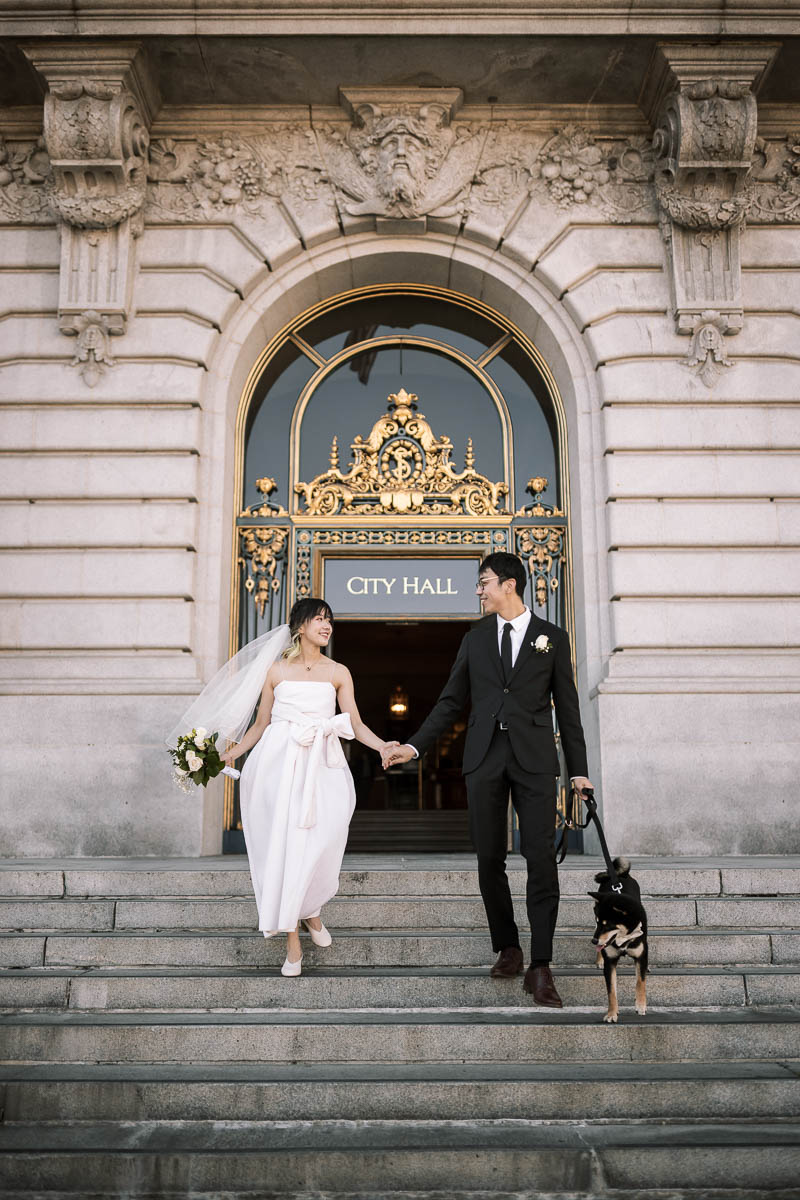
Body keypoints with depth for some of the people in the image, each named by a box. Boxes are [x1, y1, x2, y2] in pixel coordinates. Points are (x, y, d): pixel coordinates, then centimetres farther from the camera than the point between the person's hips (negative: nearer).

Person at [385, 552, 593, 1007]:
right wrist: (414, 746, 7)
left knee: (542, 858, -7)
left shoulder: (553, 638, 7)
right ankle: (507, 948, 21)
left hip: (535, 758, -2)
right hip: (485, 757, 3)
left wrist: (579, 769, 4)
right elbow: (451, 701, 15)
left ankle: (541, 967, -2)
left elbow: (567, 707, 7)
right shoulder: (475, 639, 13)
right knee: (490, 859, 5)